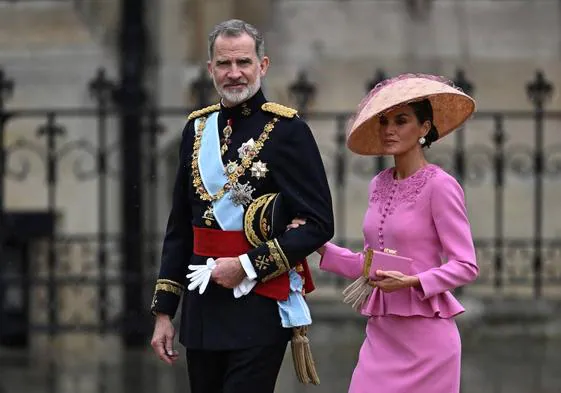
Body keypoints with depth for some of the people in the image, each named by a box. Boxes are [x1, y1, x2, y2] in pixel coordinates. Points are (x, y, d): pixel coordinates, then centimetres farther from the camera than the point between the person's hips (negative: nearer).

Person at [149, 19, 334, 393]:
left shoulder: (288, 130, -7)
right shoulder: (198, 128, 11)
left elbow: (318, 225, -10)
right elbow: (179, 228, 15)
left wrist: (248, 265, -16)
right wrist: (164, 312, 12)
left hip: (261, 309, -6)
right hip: (202, 312, 6)